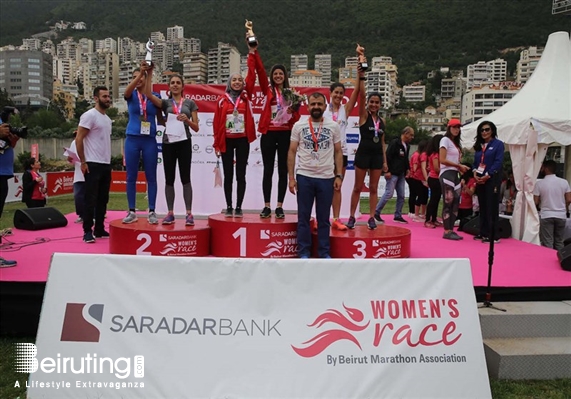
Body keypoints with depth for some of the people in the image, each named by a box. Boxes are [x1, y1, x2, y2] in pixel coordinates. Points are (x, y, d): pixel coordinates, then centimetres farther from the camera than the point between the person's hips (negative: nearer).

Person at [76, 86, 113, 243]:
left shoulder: (108, 119, 16)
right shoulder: (90, 115, -9)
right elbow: (78, 139, -12)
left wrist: (108, 161, 14)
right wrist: (83, 161, -14)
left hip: (106, 165, 8)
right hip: (93, 164, -8)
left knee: (103, 199, 10)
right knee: (91, 199, -5)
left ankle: (99, 229, 17)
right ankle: (87, 231, 1)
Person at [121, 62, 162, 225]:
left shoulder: (155, 96, 6)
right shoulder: (131, 95, 4)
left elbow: (161, 119, 10)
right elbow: (128, 90, -22)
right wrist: (141, 72, -33)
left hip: (149, 141, 0)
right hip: (132, 140, 1)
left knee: (151, 177, 2)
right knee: (131, 177, 3)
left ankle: (152, 212, 8)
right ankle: (132, 212, 10)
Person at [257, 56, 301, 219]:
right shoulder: (268, 90, 6)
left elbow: (296, 117, 7)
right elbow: (260, 70, -6)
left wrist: (293, 112, -15)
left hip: (285, 134, 1)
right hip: (269, 133, -1)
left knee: (283, 171, 3)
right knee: (268, 171, 2)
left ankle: (279, 207, 10)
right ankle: (267, 206, 8)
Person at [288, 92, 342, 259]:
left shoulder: (334, 126, 3)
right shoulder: (299, 126, 1)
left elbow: (338, 152, 7)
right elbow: (292, 152, 2)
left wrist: (339, 176, -2)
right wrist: (291, 177, -4)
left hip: (326, 178, 1)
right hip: (304, 177, 0)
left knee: (324, 218, 9)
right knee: (303, 217, 6)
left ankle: (324, 252, 18)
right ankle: (304, 252, 16)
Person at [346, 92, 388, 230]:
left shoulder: (382, 121, 11)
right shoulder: (364, 115, -1)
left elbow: (382, 142, 13)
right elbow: (362, 95, -14)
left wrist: (385, 161, 10)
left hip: (377, 156, 4)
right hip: (363, 154, -4)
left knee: (373, 188, 7)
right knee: (358, 187, 3)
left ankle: (371, 218, 12)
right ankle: (352, 217, 11)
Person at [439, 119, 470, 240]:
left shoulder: (456, 143, 21)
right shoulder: (445, 140, -4)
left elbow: (455, 160, 17)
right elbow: (442, 160, -13)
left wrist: (461, 168, -3)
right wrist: (459, 165, -11)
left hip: (455, 174, 8)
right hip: (446, 174, -8)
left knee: (456, 202, 5)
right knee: (448, 202, -9)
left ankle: (451, 230, 8)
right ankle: (447, 231, -7)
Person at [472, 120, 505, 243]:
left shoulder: (498, 144, -1)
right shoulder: (479, 145, 17)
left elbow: (498, 162, -10)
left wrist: (487, 176, -15)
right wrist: (475, 173, -3)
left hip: (491, 180, -6)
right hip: (479, 180, 6)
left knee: (491, 207, -7)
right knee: (482, 207, 9)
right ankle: (483, 233, 15)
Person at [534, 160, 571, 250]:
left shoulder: (539, 183, -9)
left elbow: (536, 202, -8)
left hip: (546, 215, -3)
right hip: (561, 215, 3)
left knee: (547, 243, 0)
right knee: (559, 242, 13)